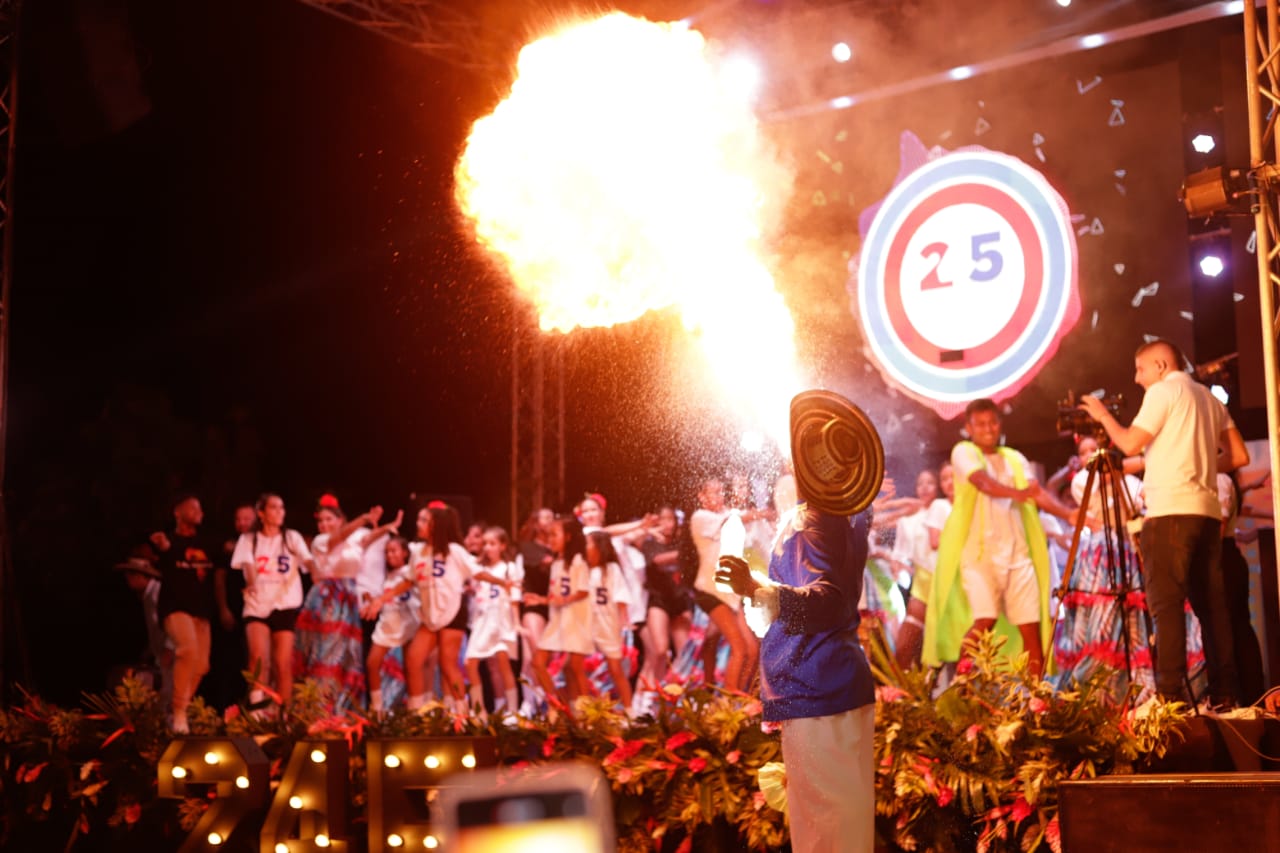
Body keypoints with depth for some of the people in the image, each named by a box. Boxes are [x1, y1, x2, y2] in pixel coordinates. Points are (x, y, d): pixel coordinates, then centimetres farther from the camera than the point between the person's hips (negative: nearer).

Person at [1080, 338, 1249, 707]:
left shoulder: (1163, 391, -1)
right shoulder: (1209, 398, 20)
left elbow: (1130, 444, -6)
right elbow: (1239, 456, 17)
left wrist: (1103, 416, 9)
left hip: (1171, 510, -7)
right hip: (1207, 510, 7)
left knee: (1166, 601, -10)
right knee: (1211, 601, 7)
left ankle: (1170, 692, -18)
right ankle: (1225, 693, 5)